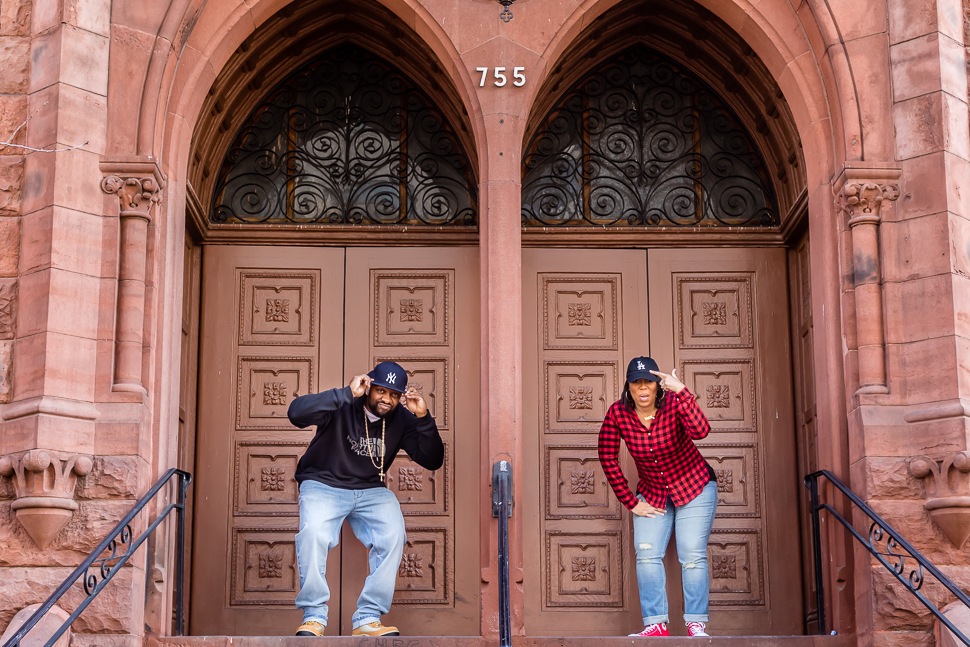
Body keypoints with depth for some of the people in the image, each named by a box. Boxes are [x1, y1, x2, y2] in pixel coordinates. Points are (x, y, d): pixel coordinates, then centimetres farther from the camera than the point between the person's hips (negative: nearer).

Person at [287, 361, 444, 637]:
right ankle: (314, 615, -17)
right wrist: (346, 394, -33)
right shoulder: (344, 406, -14)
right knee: (313, 531, -32)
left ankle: (368, 619, -16)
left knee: (394, 534, -23)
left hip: (371, 490, 4)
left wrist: (424, 418, -17)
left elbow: (433, 461, -2)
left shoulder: (402, 419, 0)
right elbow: (296, 413, -30)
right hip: (323, 484, -3)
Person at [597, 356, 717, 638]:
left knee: (692, 555, -7)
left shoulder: (673, 403, -22)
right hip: (652, 494, 3)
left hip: (694, 488, -3)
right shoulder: (618, 413, -15)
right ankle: (656, 624, -3)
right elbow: (608, 458, -6)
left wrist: (681, 391, -50)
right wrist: (630, 502, -5)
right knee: (647, 554, -6)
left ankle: (696, 623, 0)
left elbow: (701, 430, -43)